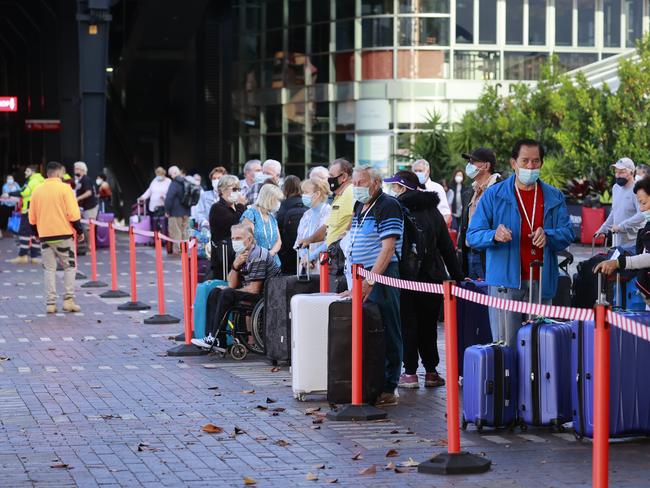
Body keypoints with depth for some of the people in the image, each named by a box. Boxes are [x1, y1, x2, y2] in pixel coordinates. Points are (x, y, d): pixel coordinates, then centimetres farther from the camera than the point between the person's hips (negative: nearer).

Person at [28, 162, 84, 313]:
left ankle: (50, 303, 3)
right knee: (69, 267, 7)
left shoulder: (37, 190, 6)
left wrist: (37, 233, 24)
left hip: (45, 236, 3)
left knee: (49, 269, 8)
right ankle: (68, 300, -2)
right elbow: (73, 215, -12)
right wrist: (80, 231, 1)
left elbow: (32, 218, 9)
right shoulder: (64, 188, -7)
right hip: (64, 234, -3)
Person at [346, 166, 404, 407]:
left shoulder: (388, 206, -10)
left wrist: (370, 281, -22)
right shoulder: (360, 207, 17)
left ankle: (389, 389, -2)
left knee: (388, 335, -4)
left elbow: (388, 248, -17)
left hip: (382, 277, -9)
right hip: (362, 278, 9)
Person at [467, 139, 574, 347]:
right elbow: (473, 236, 1)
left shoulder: (554, 197, 13)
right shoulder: (494, 195, 5)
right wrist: (494, 235, -21)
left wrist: (547, 236, -16)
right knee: (505, 345, -8)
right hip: (505, 281, -3)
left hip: (542, 283, 3)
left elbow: (567, 234, 6)